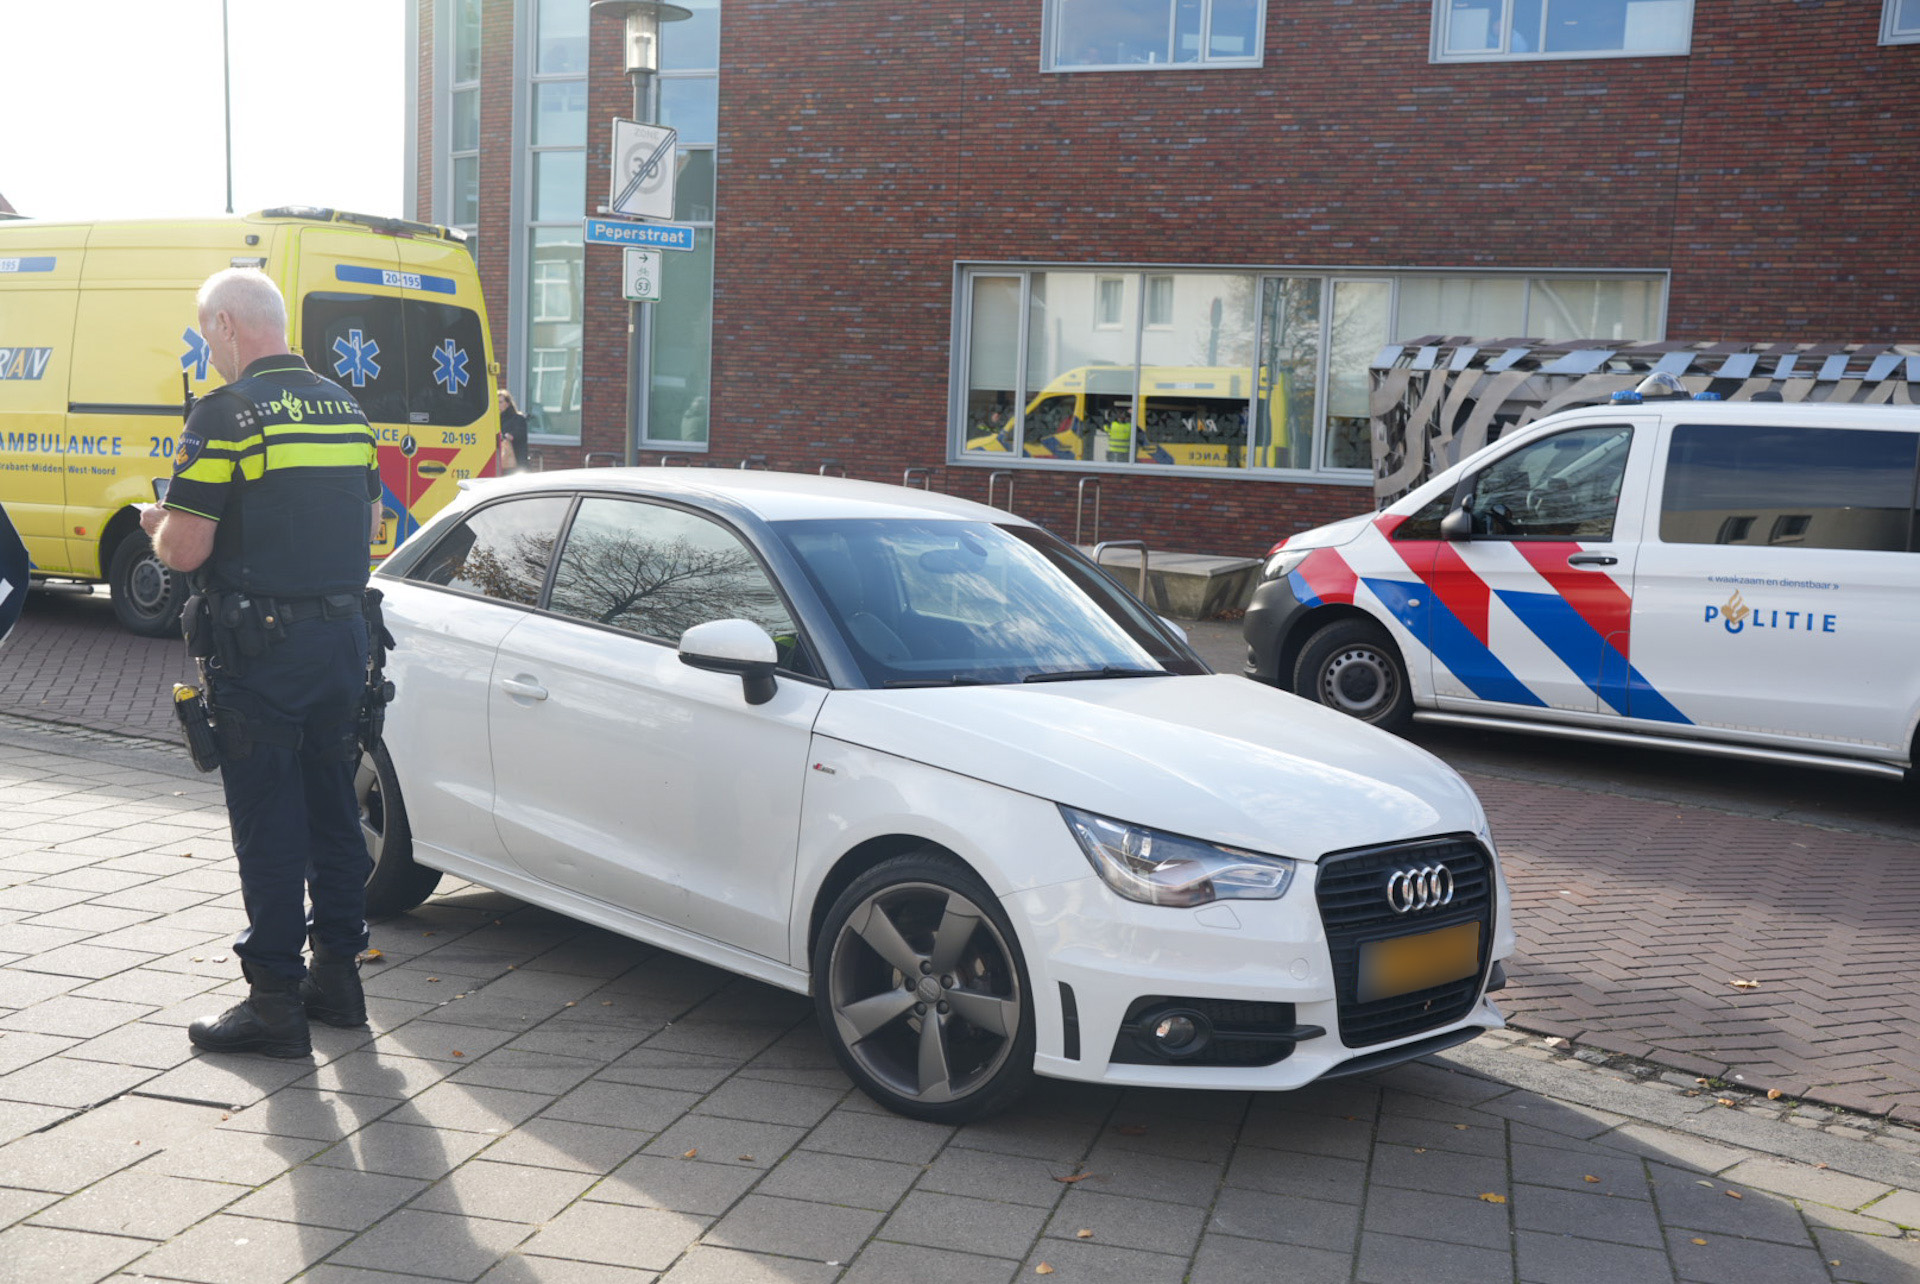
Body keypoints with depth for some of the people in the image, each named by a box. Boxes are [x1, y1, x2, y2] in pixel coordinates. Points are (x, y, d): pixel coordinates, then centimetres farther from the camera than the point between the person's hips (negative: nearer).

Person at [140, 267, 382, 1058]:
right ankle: (337, 973, 23)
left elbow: (184, 549, -15)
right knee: (332, 806, 15)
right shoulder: (345, 408, 10)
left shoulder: (226, 415, -13)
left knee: (267, 821, 0)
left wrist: (157, 525, 6)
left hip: (258, 645, -7)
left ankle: (277, 1000, 6)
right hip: (342, 634, 7)